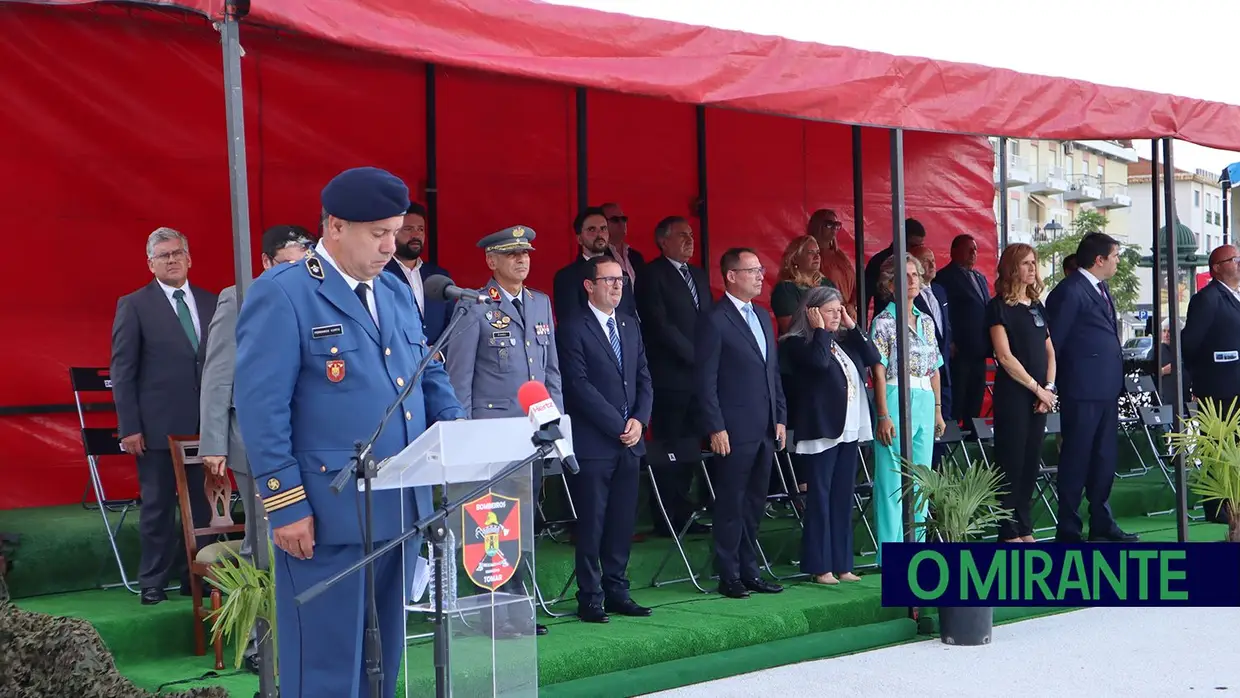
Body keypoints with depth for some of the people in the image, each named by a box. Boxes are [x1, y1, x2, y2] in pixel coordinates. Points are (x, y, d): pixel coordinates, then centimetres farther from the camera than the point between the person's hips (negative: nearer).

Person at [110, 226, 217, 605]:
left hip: (205, 424, 3)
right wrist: (129, 427, -8)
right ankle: (153, 583, 15)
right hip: (157, 426, -3)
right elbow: (122, 370, -2)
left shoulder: (211, 303, 11)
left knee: (201, 504, 6)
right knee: (158, 507, 4)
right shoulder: (134, 305, 1)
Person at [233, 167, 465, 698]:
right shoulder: (281, 295, -10)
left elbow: (426, 373, 21)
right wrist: (286, 504, -18)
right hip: (328, 514, -7)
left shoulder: (396, 293, 14)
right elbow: (260, 408, -14)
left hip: (401, 507, 7)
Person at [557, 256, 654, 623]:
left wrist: (639, 420, -3)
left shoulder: (630, 325, 16)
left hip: (629, 441, 6)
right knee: (592, 523, -2)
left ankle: (617, 591, 17)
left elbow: (644, 379, 14)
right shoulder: (574, 330, -6)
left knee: (623, 523, 8)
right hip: (593, 444, -6)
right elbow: (579, 386, -12)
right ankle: (590, 598, 6)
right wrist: (618, 426, -13)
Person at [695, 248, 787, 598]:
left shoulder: (762, 317, 15)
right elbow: (706, 380, -11)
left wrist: (780, 417, 13)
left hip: (765, 429, 7)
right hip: (734, 431, -7)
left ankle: (750, 571, 20)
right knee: (731, 504, 0)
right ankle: (729, 576, 7)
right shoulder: (714, 321, -9)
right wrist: (716, 428, -15)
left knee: (754, 504, 12)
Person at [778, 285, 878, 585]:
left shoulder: (845, 339, 15)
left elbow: (872, 358, 6)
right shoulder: (798, 343, -7)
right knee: (820, 498, -3)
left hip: (849, 430, 7)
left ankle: (841, 564, 14)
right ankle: (819, 567, 1)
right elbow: (820, 361, -25)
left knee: (843, 499, 9)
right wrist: (820, 330, -12)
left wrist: (852, 326, 3)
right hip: (821, 430, -7)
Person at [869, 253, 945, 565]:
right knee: (892, 479, -3)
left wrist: (938, 410, 13)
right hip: (896, 400, -6)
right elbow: (879, 372, -9)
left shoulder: (926, 321, 14)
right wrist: (883, 415, -14)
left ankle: (917, 546, 17)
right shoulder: (884, 321, -5)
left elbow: (934, 370, 17)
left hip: (925, 403, 6)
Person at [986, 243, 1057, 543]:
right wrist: (1037, 388, -11)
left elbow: (1049, 352, 14)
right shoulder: (999, 307, -7)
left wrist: (1049, 388, -1)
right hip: (1012, 394, -6)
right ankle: (1009, 533, 3)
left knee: (1031, 463, 8)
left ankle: (1025, 529, 15)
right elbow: (1005, 356, -13)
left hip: (1039, 396, 6)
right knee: (1012, 462, -3)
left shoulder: (1037, 306, 14)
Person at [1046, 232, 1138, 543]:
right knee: (1076, 459, -3)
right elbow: (1054, 340, -12)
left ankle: (1101, 523, 23)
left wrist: (1117, 380, 14)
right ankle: (1069, 529, 4)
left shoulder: (1101, 289, 17)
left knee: (1104, 458, 14)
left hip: (1107, 388, 9)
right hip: (1083, 389, -9)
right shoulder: (1070, 291, -13)